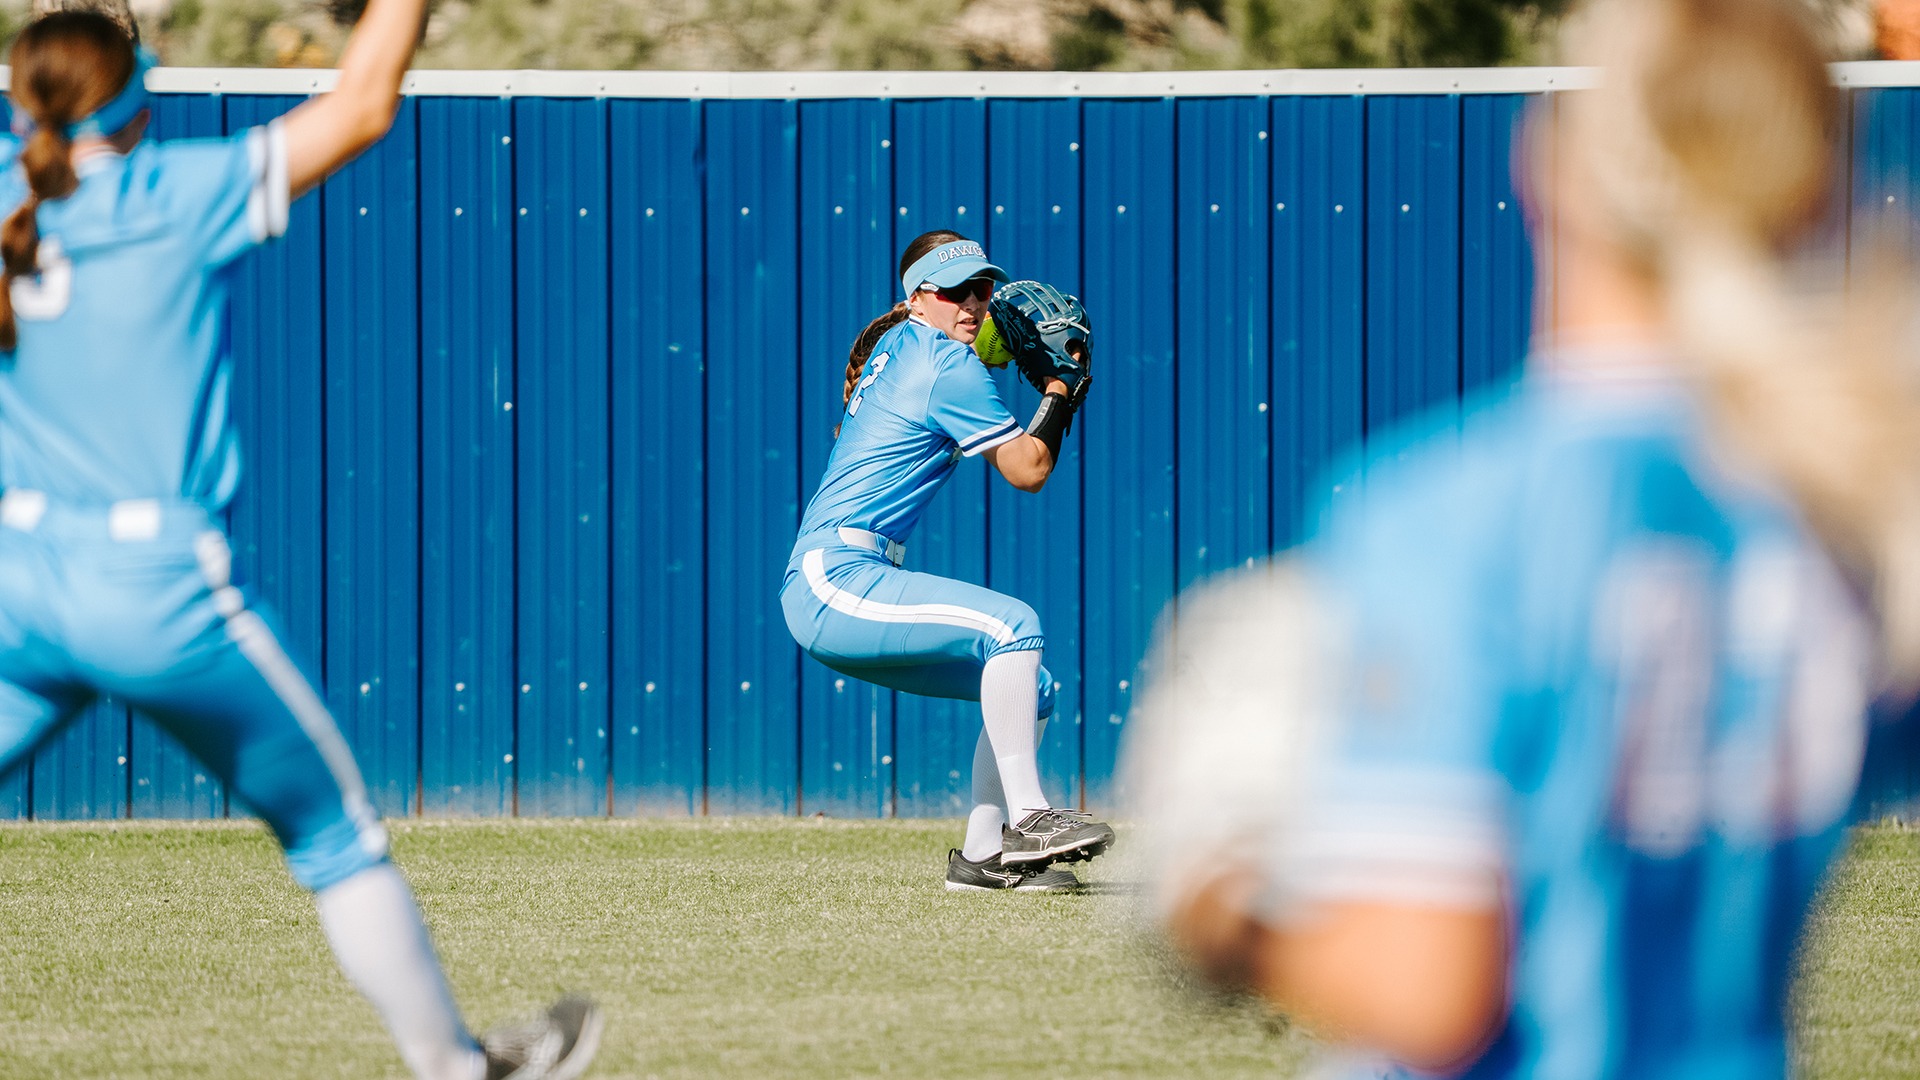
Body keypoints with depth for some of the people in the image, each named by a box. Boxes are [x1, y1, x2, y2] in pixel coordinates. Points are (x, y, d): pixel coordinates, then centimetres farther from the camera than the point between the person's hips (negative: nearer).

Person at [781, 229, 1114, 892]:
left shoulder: (894, 345, 18)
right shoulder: (949, 366, -10)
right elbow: (1028, 469, -8)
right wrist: (1060, 389, 5)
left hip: (830, 599, 10)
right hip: (832, 582, -10)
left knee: (1033, 689, 10)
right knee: (1014, 625, -27)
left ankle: (982, 856, 6)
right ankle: (1027, 818, -29)